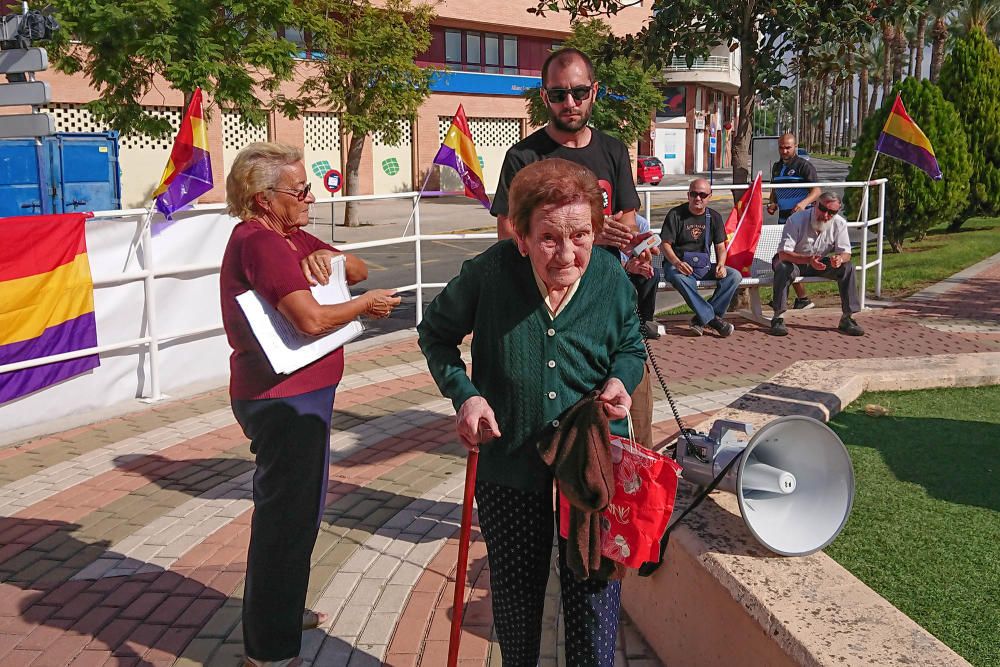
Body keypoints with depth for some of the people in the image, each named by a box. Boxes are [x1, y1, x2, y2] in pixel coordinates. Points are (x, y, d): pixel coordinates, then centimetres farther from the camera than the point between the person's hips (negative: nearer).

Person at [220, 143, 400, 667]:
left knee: (285, 509, 24)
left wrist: (327, 257, -7)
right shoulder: (260, 241, -20)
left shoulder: (285, 236, 12)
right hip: (283, 401, -11)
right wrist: (365, 304, -13)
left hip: (293, 394, 11)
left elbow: (360, 270, 13)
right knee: (288, 517, -2)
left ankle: (280, 611, 43)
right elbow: (312, 319, -30)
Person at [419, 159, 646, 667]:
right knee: (516, 600, 20)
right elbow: (436, 334, -1)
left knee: (595, 598, 11)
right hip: (510, 470, 0)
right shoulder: (489, 272, -18)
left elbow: (630, 349, 8)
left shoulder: (612, 280, -11)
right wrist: (464, 394, -15)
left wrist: (620, 381, -14)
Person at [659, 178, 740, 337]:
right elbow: (664, 244, -8)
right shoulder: (676, 214, -3)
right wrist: (677, 263, -28)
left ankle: (702, 318, -20)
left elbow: (720, 246, 9)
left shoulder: (714, 217, 10)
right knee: (680, 278, -40)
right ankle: (712, 318, -31)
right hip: (677, 264, -4)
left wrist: (721, 264, -14)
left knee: (734, 275, -19)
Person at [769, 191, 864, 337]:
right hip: (795, 261, -4)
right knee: (784, 268, -37)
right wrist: (808, 260, -47)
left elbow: (845, 252, -8)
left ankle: (847, 318, -11)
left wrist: (839, 259, -35)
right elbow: (783, 254, -30)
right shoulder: (797, 220, -24)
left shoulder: (839, 224, -11)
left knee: (847, 268, -19)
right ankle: (778, 318, -30)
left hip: (821, 263, 4)